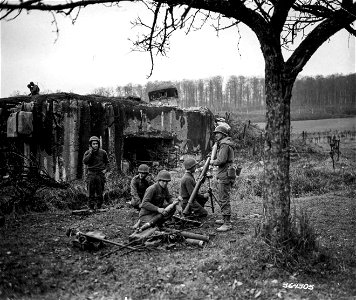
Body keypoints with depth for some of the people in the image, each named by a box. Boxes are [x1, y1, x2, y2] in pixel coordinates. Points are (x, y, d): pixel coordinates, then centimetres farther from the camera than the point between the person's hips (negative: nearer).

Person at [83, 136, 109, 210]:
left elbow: (107, 162, 18)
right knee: (91, 192, -1)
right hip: (91, 174, 0)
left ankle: (99, 206, 11)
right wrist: (90, 153, -15)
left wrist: (106, 169, 3)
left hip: (100, 174, 0)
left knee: (100, 192, 1)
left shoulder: (103, 152, 6)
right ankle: (91, 207, 4)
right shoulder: (87, 153, 4)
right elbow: (85, 161, -12)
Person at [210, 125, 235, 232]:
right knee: (221, 199, 20)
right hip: (224, 175, 11)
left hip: (224, 176, -11)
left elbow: (221, 160, -23)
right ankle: (225, 219, 30)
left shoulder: (225, 145, -15)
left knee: (224, 200, -9)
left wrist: (213, 162, -6)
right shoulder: (224, 144, 19)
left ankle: (227, 224, -7)